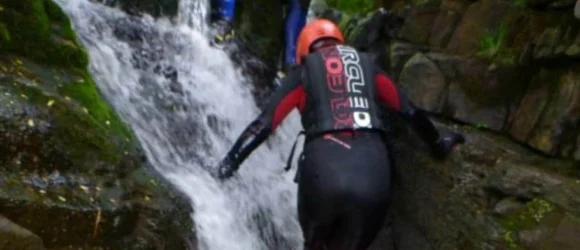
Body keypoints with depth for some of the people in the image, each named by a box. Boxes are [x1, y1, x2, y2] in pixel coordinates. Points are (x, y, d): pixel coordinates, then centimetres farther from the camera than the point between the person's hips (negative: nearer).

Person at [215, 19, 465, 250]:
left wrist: (232, 160, 17)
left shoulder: (305, 70, 15)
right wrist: (438, 143, 41)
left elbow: (266, 122, 9)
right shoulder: (366, 64, 24)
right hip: (373, 170, 2)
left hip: (325, 166, -2)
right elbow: (409, 110, 27)